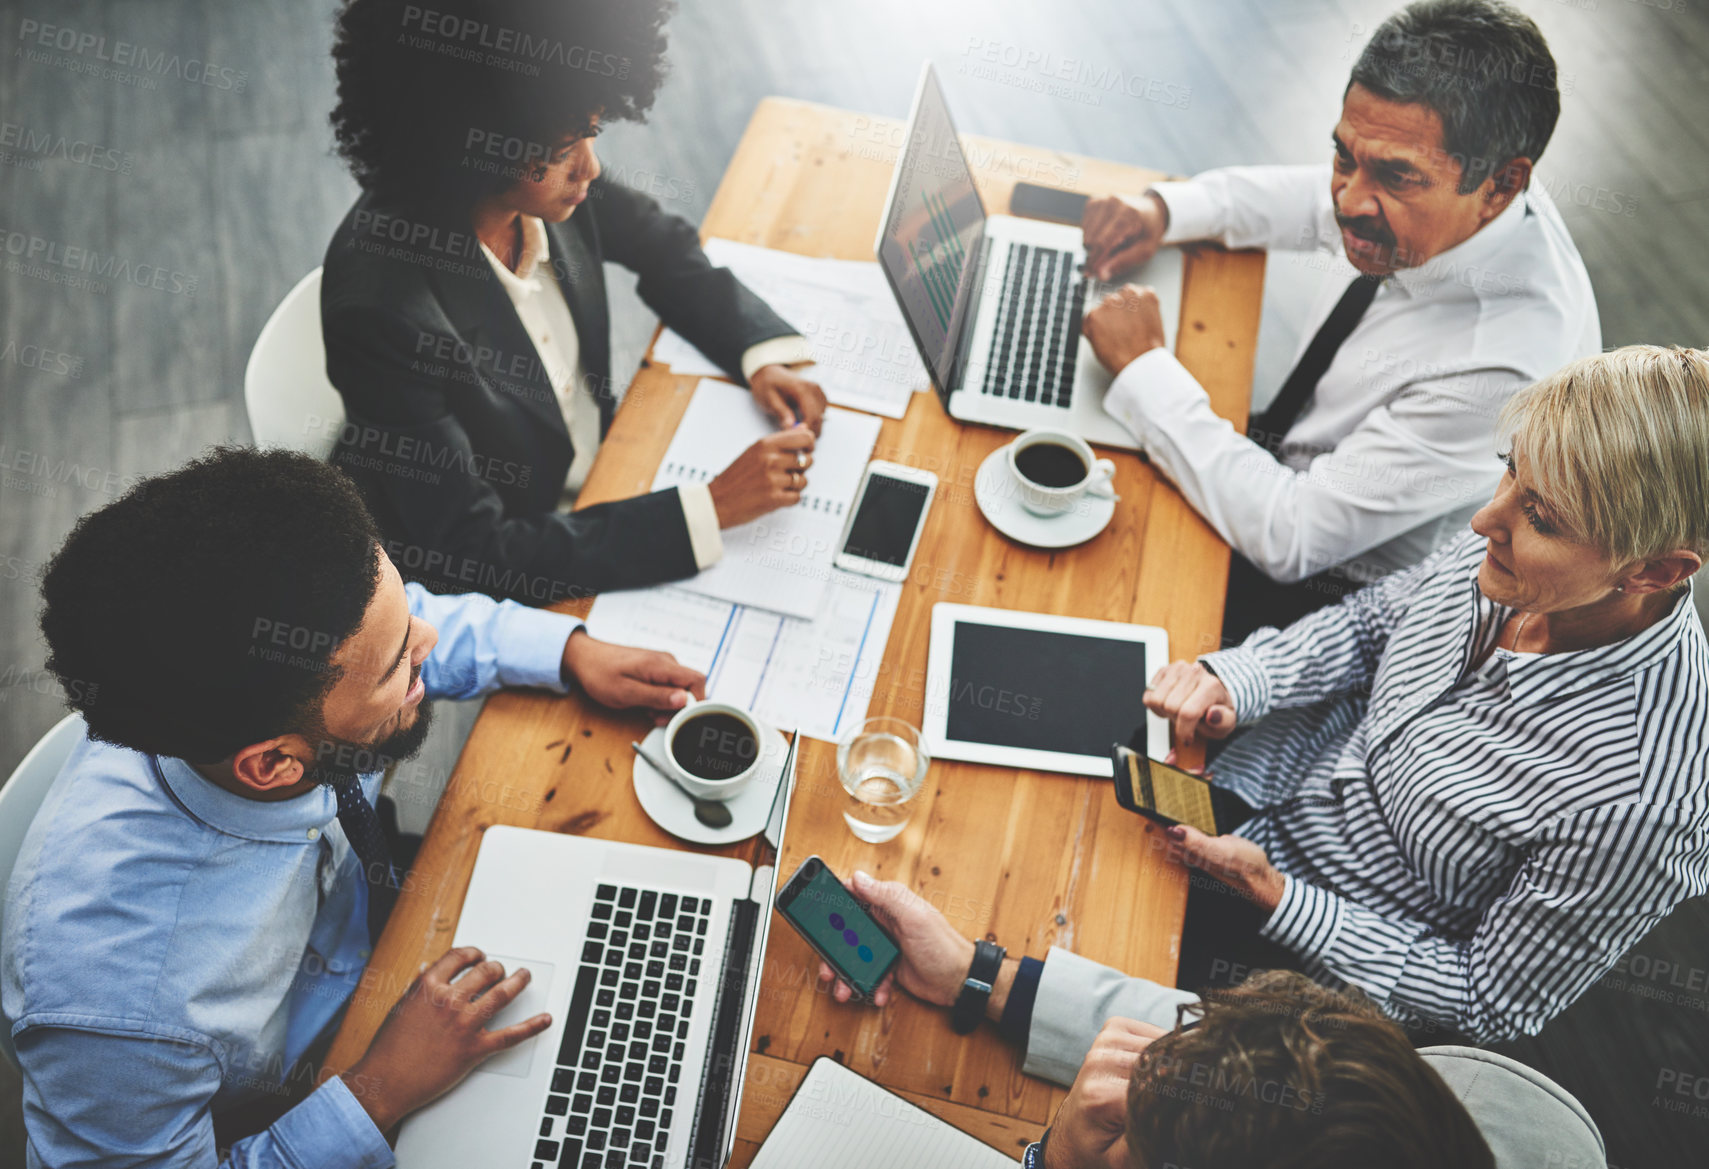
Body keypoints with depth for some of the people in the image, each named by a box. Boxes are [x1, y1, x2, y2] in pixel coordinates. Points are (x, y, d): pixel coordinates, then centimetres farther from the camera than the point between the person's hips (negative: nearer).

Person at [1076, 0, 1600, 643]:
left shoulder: (1506, 370, -38)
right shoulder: (1409, 179, -14)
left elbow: (1292, 537, -33)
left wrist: (1144, 366, -28)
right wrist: (1162, 209, -8)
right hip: (1298, 471, 8)